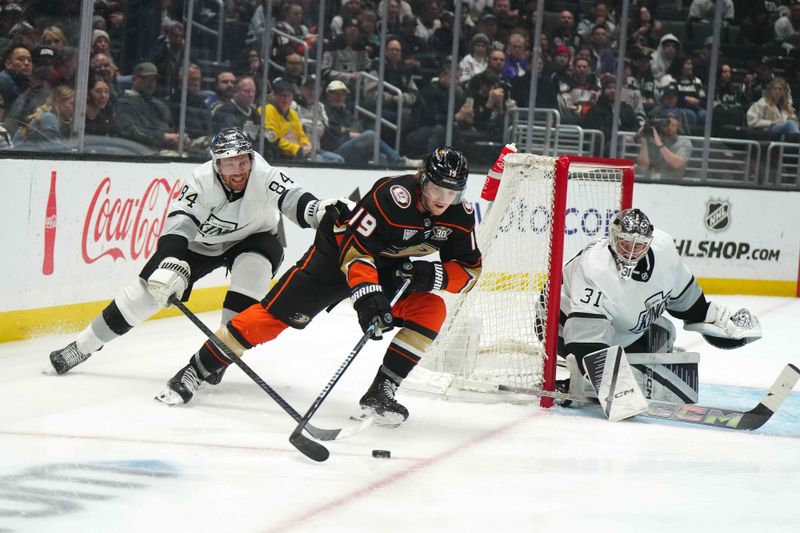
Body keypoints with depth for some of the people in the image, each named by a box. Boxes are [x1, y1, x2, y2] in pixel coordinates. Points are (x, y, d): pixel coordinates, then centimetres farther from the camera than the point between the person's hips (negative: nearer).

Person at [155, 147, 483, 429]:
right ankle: (195, 371, -4)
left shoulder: (460, 216, -15)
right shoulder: (393, 196, -33)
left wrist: (434, 275, -28)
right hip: (338, 250, -5)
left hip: (390, 266, 6)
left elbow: (469, 270, -8)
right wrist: (368, 296, -48)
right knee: (277, 312, -12)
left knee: (431, 311, -17)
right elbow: (356, 249, -35)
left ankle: (380, 392, -10)